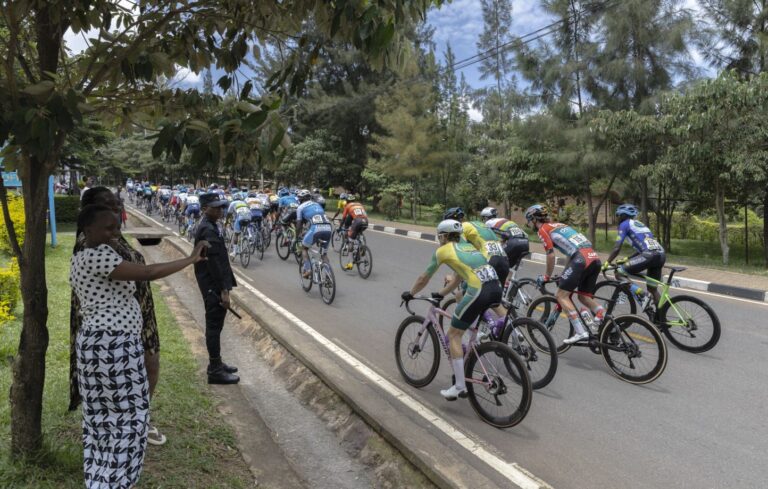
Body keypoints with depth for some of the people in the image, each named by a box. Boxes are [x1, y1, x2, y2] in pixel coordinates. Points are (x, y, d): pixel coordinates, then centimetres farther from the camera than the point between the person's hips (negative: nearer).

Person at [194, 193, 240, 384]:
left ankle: (216, 363, 29)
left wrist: (224, 286, 20)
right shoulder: (208, 230, -19)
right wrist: (223, 290, -22)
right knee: (214, 327, -2)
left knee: (215, 325, 17)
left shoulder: (210, 226, 13)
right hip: (214, 287, -10)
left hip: (214, 285, 10)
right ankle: (215, 371, 6)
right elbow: (214, 263, -23)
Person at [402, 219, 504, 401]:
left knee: (453, 335, 5)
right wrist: (440, 294, 45)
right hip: (497, 287, 7)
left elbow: (424, 279, 19)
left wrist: (410, 293, 34)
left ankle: (460, 387, 4)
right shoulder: (467, 246, 28)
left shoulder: (443, 250, 9)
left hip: (478, 291, -7)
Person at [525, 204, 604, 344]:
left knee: (561, 295, 1)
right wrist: (565, 275, 38)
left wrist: (547, 276, 13)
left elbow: (551, 255, -1)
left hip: (581, 260, -8)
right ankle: (602, 313, -6)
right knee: (584, 297, 21)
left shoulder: (543, 229, 6)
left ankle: (580, 332, -8)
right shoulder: (559, 225, 31)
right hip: (595, 258, 8)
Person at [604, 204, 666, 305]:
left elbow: (617, 248, 0)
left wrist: (607, 263, 9)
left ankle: (640, 294, -13)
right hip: (661, 255, 8)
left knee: (619, 274, 1)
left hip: (650, 255, -8)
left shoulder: (624, 224, 8)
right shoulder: (640, 224, 31)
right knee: (652, 288, 19)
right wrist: (627, 259, 35)